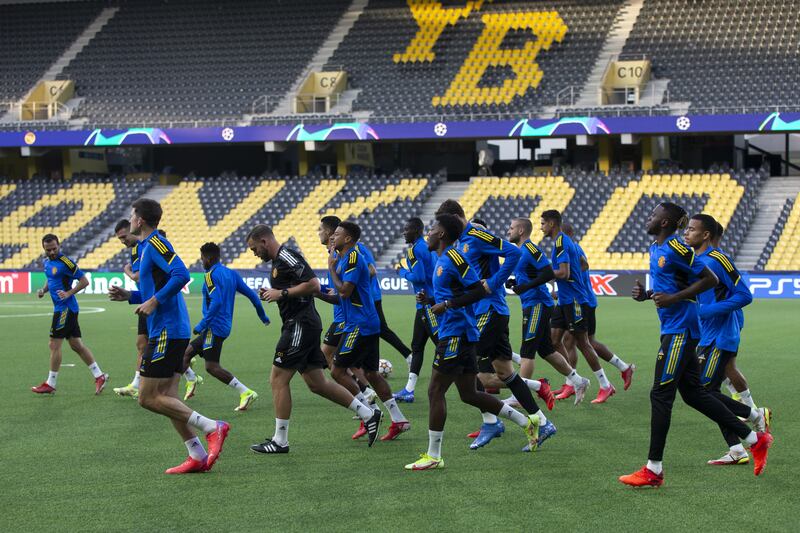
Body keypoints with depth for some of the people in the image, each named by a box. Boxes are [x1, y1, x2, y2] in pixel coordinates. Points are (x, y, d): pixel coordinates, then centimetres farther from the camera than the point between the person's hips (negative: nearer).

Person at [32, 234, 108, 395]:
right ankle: (99, 376, 10)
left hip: (65, 308, -9)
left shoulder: (65, 262, -15)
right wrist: (43, 290, 7)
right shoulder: (47, 261, 11)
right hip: (61, 308, 9)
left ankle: (50, 384, 4)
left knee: (54, 344, -4)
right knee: (76, 345, 8)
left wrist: (68, 293, -22)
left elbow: (84, 281, -13)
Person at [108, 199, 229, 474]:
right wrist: (130, 296, 15)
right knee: (166, 398, 9)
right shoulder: (149, 246, 19)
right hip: (172, 331, 10)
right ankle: (198, 457, 6)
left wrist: (154, 302, -21)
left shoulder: (155, 244, -11)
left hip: (166, 333, -10)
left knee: (148, 398, -9)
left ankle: (212, 427, -12)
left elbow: (181, 275, -25)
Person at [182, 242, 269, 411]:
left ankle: (246, 392, -18)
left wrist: (202, 324, -21)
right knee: (186, 353, 17)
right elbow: (251, 294, 14)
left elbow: (216, 302, -24)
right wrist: (263, 316, 25)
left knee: (212, 367, -12)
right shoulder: (232, 274, 13)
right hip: (225, 326, 10)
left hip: (214, 326, -10)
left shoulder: (211, 275, -12)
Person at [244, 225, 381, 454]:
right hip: (301, 325, 10)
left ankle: (280, 441, 0)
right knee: (316, 383, 11)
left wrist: (282, 293, -18)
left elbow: (313, 285, -22)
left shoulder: (287, 257, -14)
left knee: (278, 380, -6)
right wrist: (272, 294, 10)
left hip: (300, 325, -10)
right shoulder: (278, 261, 18)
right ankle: (368, 414, 15)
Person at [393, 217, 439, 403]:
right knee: (417, 346, 12)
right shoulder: (427, 247, 15)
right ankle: (409, 390, 15)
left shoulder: (414, 250, -14)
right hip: (425, 305, 10)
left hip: (429, 304, -10)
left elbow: (419, 277, -21)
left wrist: (403, 272, -5)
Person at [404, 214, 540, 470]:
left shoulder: (453, 258, -13)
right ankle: (527, 422, 19)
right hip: (462, 334, 10)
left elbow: (478, 290, -18)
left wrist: (447, 305, -21)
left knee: (435, 392, -7)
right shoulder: (442, 260, 18)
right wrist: (430, 300, 12)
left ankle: (433, 456, -3)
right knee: (469, 394, 13)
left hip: (455, 334, -10)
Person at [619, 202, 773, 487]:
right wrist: (647, 294, 7)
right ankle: (754, 439, 19)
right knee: (693, 392, 12)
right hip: (673, 330, 10)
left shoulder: (676, 249, -15)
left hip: (681, 330, -10)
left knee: (660, 394, -8)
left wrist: (674, 298, -20)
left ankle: (653, 470, -4)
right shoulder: (655, 249, 14)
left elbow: (710, 280, -15)